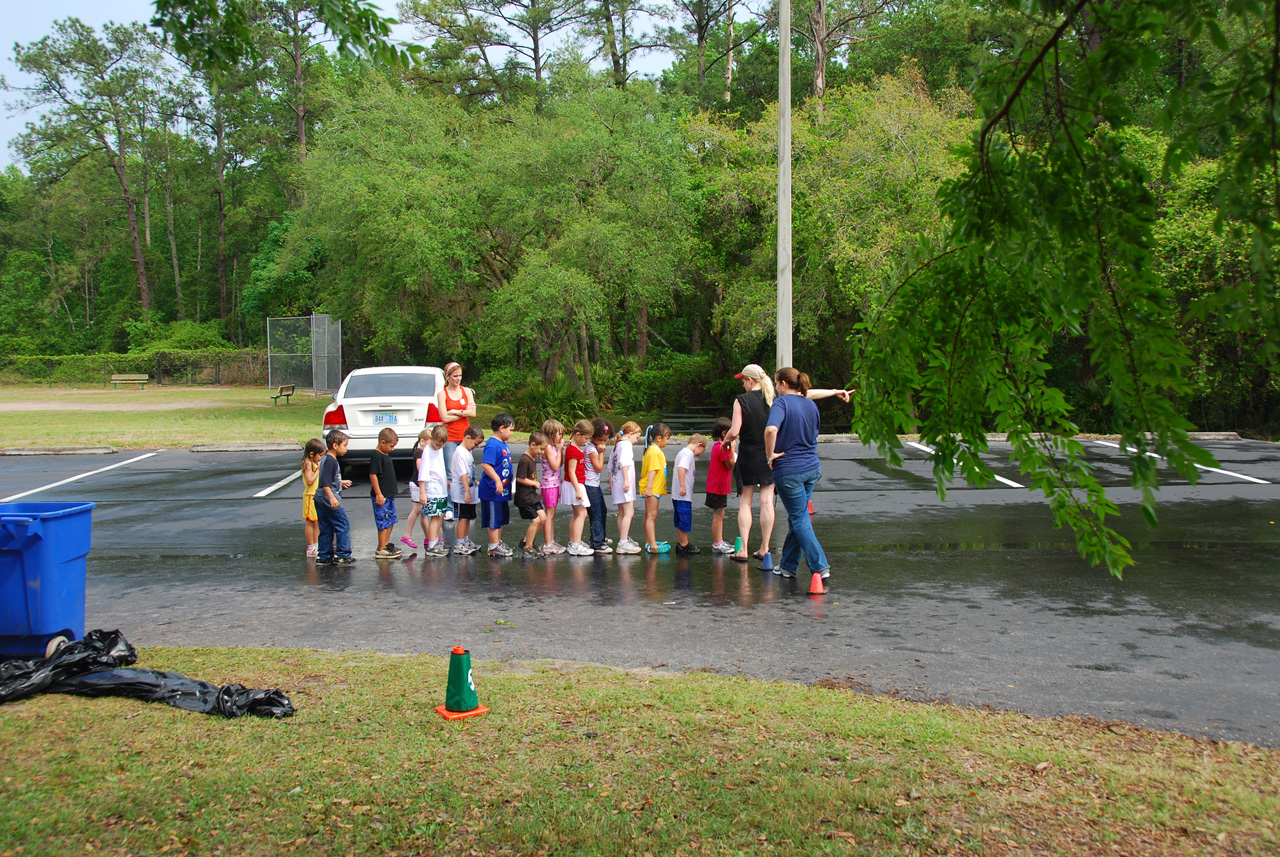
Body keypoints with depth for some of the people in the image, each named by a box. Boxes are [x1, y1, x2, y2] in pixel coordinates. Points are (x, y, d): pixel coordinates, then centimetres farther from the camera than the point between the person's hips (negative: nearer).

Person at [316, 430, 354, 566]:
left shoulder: (326, 459, 15)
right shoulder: (331, 461, -16)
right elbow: (324, 482, -23)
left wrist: (341, 482, 34)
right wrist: (332, 498, -27)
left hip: (321, 500, 10)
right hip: (331, 501, -10)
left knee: (325, 529, 13)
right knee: (343, 526, -2)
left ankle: (323, 557, 16)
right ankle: (342, 556, 1)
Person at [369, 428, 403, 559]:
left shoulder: (386, 455, 15)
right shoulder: (376, 456, -15)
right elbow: (373, 475, -20)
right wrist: (378, 494, -22)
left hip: (389, 495, 10)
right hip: (381, 496, -10)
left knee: (391, 520, 17)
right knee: (384, 522, -7)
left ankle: (386, 544, 30)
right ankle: (381, 550, -3)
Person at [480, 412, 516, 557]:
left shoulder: (503, 444, 12)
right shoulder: (492, 445, -19)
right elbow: (485, 464, -28)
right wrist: (497, 480, -31)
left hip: (502, 489, 10)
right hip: (493, 490, -10)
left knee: (502, 517, 19)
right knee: (494, 519, -1)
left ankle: (498, 542, 31)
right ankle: (494, 546, 6)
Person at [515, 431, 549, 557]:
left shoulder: (533, 458, 11)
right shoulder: (524, 460, -20)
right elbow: (520, 478, -23)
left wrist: (535, 483, 6)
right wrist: (535, 483, -12)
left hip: (532, 495, 10)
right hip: (524, 497, -10)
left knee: (543, 518, 7)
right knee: (536, 520, -7)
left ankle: (526, 541, 20)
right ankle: (527, 548, 5)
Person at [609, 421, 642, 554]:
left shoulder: (616, 445, 20)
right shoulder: (626, 444, -8)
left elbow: (610, 467, 24)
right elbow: (624, 463, -22)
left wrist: (611, 484, 28)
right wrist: (626, 480, -25)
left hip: (616, 482, 10)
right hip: (624, 484, -10)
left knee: (622, 513, 17)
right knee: (629, 512, -12)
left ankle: (623, 540, 26)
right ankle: (623, 543, -18)